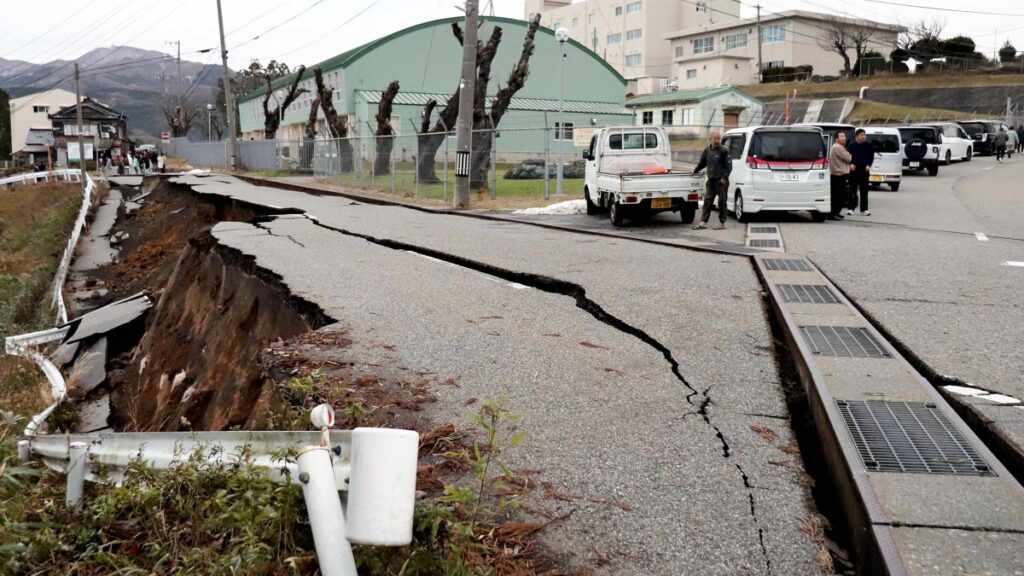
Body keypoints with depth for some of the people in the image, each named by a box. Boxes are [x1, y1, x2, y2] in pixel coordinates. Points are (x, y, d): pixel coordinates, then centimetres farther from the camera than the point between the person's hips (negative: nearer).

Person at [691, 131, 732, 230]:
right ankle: (703, 222, 4)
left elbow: (729, 166, -7)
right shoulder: (707, 151, 11)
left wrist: (724, 177, -15)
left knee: (722, 202, 0)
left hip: (721, 181, -5)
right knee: (707, 201, 3)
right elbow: (702, 163, 27)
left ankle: (722, 223, 7)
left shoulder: (723, 151, -6)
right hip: (711, 180, 6)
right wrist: (695, 170, 25)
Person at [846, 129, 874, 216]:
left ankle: (864, 209, 8)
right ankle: (851, 208, 3)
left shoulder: (869, 146, 6)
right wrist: (850, 164, -13)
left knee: (864, 190, 5)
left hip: (865, 170, 2)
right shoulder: (851, 145, 0)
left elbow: (871, 156, 9)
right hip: (854, 170, -2)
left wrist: (868, 165, -5)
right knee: (852, 190, -2)